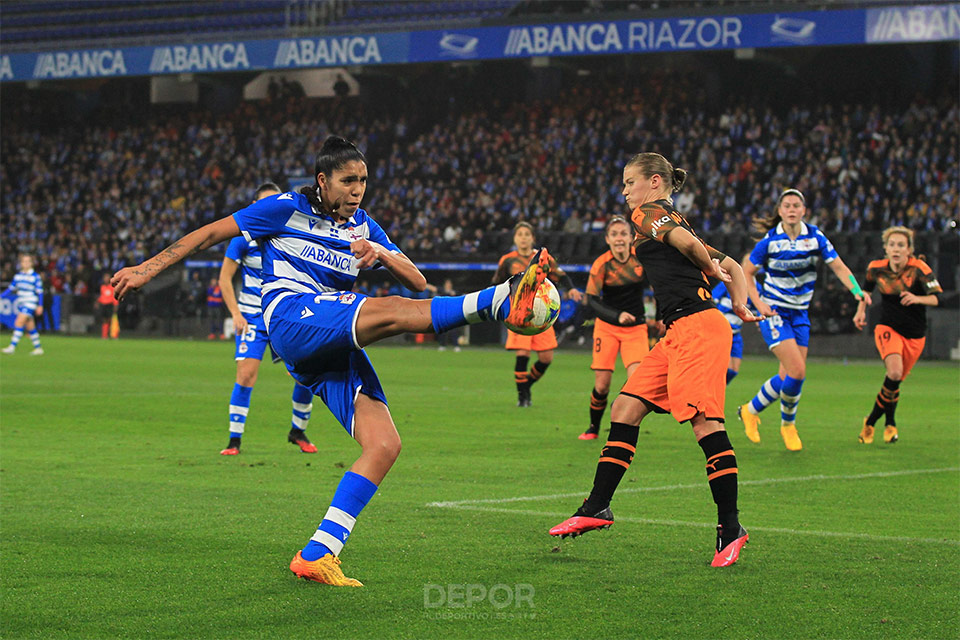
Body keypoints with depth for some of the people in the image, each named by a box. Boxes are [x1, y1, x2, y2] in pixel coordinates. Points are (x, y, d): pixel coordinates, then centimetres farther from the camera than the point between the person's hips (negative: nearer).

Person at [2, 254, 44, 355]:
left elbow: (40, 292, -5)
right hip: (21, 303, 6)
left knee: (19, 323, -17)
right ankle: (38, 348, 17)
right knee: (30, 327, 9)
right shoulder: (18, 275, 10)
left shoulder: (36, 276, -5)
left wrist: (40, 306, -8)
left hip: (31, 302, -6)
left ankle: (12, 346, -19)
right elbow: (11, 288, 15)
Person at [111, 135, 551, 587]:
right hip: (291, 319, -7)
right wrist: (148, 269, 6)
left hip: (337, 347, 7)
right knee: (389, 311, -32)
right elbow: (210, 234, 9)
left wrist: (382, 255, -7)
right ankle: (501, 301, -53)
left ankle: (317, 555, -13)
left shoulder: (363, 227, 20)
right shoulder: (287, 209, 6)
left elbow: (417, 283, 14)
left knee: (384, 445, -12)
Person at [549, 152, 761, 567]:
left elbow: (687, 242, -20)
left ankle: (730, 528, -11)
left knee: (705, 423, -13)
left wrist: (712, 271, -2)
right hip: (678, 333, 10)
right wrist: (739, 303, 13)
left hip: (696, 327, -10)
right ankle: (597, 508, 10)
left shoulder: (648, 214, 0)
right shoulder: (673, 220, 27)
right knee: (624, 411, 7)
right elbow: (730, 265, 26)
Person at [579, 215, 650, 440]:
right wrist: (617, 316, -31)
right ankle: (593, 428, 21)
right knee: (601, 386, -3)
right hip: (607, 327, -1)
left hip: (636, 328, 1)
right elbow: (592, 299, -18)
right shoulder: (601, 264, -13)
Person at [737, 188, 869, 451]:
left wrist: (857, 290, -23)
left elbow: (838, 266, -6)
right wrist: (759, 303, -12)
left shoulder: (815, 237, -4)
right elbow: (746, 273, -1)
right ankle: (788, 423, 7)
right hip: (774, 312, -4)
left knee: (789, 376, 0)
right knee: (797, 371, -16)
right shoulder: (770, 240, -10)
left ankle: (751, 410, 24)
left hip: (799, 313, 4)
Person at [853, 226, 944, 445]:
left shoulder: (919, 268, -15)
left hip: (915, 336, 1)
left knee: (896, 380, 8)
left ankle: (871, 421, 30)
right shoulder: (876, 268, -5)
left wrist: (918, 298, -39)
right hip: (888, 328, -1)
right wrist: (861, 310, 4)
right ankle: (890, 423, -8)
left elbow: (937, 297, -21)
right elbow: (867, 287, 17)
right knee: (894, 372, -25)